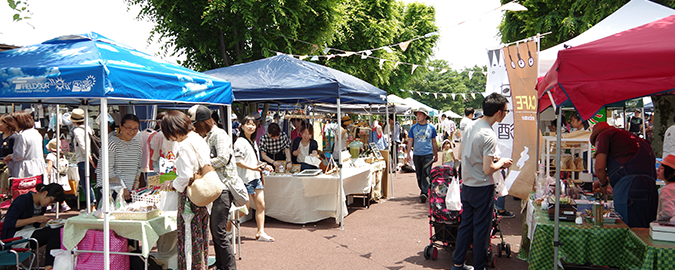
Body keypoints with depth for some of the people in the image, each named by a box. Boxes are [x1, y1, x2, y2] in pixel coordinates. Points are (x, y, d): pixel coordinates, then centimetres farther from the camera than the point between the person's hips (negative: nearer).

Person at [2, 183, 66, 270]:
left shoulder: (42, 205, 9)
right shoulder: (23, 200, -15)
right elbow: (9, 223, -19)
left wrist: (47, 222, -7)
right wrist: (35, 219, -23)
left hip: (30, 232, 8)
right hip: (14, 237, -8)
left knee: (60, 230, -20)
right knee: (55, 232, -26)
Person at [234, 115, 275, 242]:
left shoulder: (253, 142, 19)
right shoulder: (240, 142, -9)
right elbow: (238, 161, -16)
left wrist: (264, 166, 11)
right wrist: (253, 168, -22)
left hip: (256, 177, 8)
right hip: (245, 179, -8)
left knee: (261, 204, 2)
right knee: (244, 207, -3)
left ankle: (261, 232, 6)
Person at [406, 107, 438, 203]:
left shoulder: (431, 128, 4)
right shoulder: (413, 128, 6)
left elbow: (434, 142, 11)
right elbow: (410, 141, 9)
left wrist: (436, 155, 14)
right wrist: (408, 153, 0)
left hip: (428, 154, -2)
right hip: (417, 155, 2)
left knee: (426, 173, -12)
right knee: (419, 175, 9)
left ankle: (424, 193, -16)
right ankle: (422, 190, 25)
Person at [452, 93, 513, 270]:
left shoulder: (470, 128, 5)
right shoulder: (489, 135, -21)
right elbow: (488, 169, -24)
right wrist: (501, 162, -5)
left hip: (466, 185, 8)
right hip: (483, 188, -8)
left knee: (466, 224, 16)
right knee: (481, 229, 5)